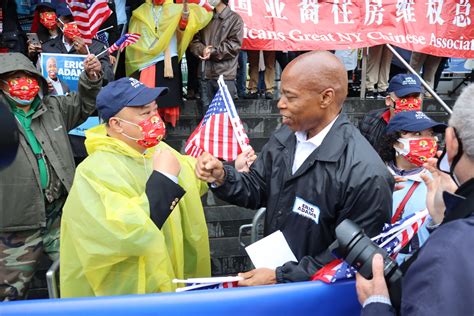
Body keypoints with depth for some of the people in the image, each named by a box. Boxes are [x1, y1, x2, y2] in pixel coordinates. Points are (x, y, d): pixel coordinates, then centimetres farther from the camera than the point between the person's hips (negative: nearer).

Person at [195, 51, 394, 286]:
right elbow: (258, 190, 7)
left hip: (314, 289, -5)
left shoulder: (365, 175, -24)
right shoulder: (285, 136, -3)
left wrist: (280, 277, -16)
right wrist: (222, 178, -12)